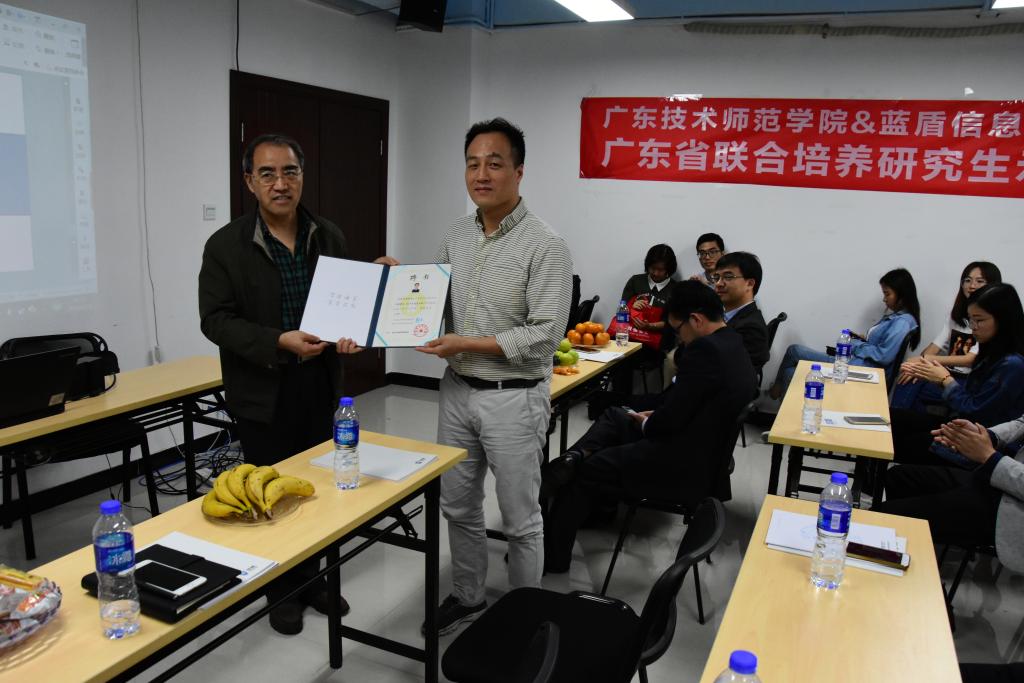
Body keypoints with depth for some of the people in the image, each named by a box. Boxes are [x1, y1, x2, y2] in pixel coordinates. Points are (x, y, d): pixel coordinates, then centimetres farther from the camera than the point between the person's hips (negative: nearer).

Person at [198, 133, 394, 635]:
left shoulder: (329, 237, 5)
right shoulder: (226, 245, -7)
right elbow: (215, 319, -10)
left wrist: (350, 333, -10)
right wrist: (279, 342, -23)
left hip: (320, 386, 4)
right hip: (262, 391, -3)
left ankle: (311, 578, 34)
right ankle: (283, 591, 28)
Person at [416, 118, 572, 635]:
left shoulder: (545, 245, -15)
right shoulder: (457, 235, 6)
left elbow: (545, 335, -20)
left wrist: (467, 344, -21)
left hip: (513, 398, -6)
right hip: (457, 390, 6)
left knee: (519, 518, 10)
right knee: (458, 506, 19)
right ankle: (467, 597, 40)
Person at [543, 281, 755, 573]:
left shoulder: (705, 349, -23)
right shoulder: (733, 344, 8)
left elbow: (670, 420, -23)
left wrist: (646, 424, -2)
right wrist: (655, 417, 3)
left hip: (683, 466, -10)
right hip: (705, 453, 10)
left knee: (583, 472, 7)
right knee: (614, 416, 20)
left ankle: (551, 556, 19)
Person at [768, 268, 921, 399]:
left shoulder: (903, 322, -14)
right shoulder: (895, 316, 17)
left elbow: (884, 356, -23)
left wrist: (856, 345, -9)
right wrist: (863, 340, 5)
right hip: (851, 360, 11)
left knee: (794, 351, -1)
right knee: (791, 371, 4)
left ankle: (777, 387, 24)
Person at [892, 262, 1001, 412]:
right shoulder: (957, 313, 14)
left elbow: (971, 360, -18)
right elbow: (935, 346, 6)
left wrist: (926, 359, -26)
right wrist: (917, 365, -15)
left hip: (971, 382, -6)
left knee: (909, 389, -25)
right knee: (907, 382, -24)